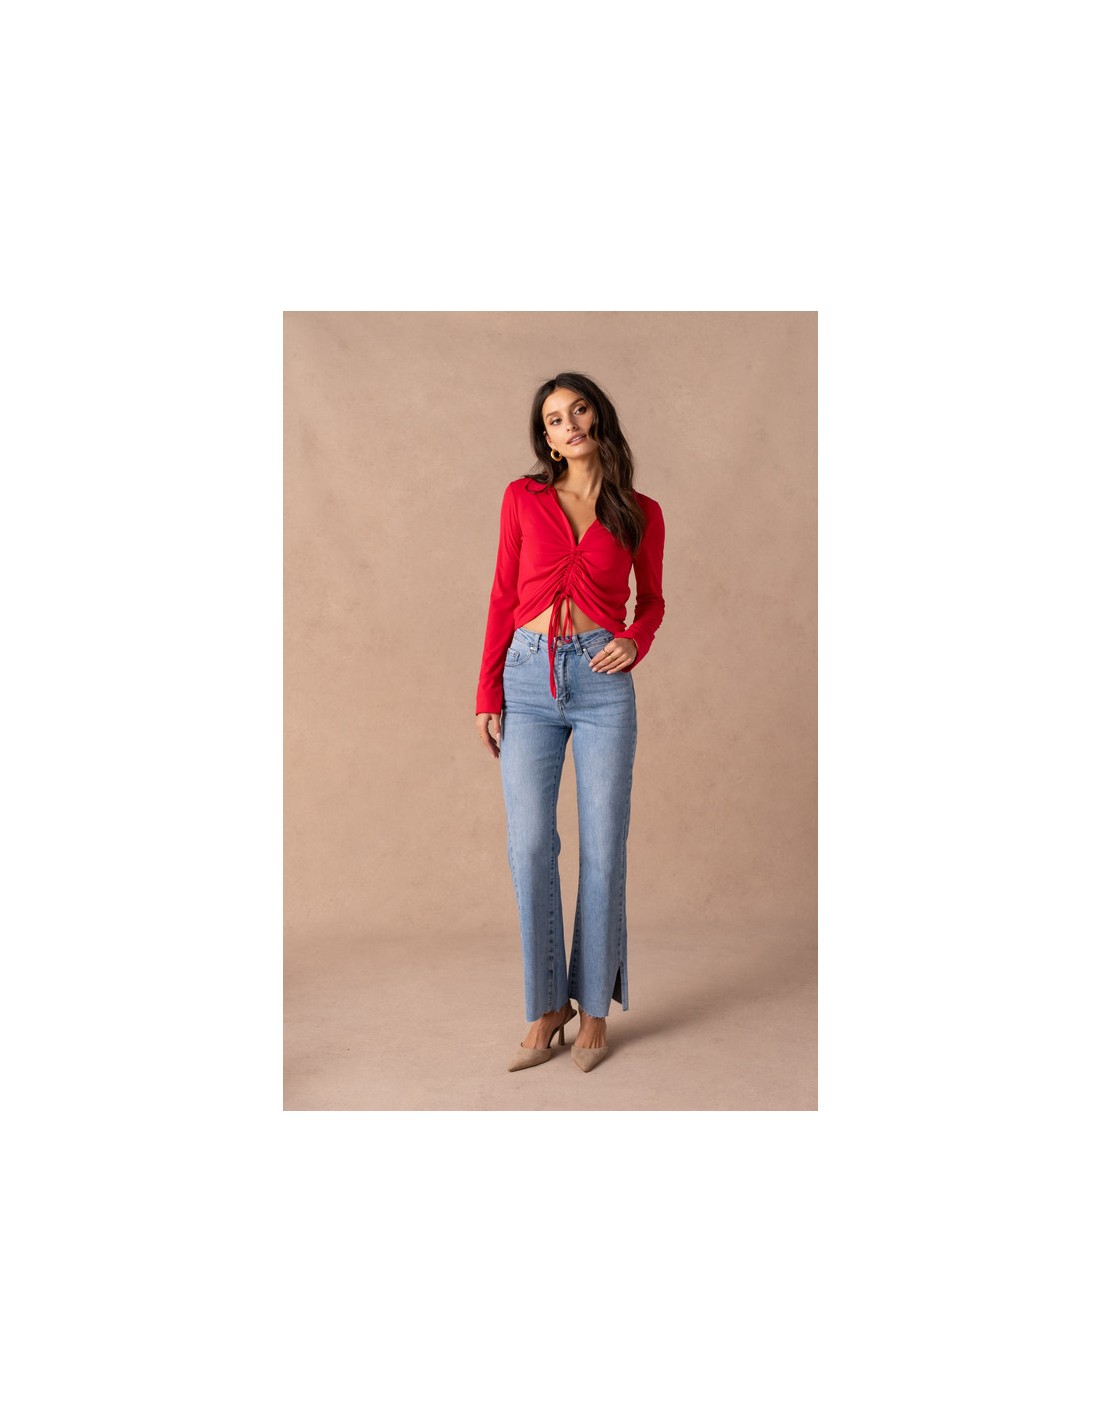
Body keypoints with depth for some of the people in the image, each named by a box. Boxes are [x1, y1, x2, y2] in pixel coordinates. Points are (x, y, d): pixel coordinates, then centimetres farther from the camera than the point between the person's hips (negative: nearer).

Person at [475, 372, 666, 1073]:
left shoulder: (641, 513, 7)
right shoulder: (523, 498, 7)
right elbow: (503, 598, 7)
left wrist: (635, 641, -6)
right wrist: (488, 693, 2)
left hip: (603, 681, 0)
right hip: (529, 679, 1)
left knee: (603, 847, 1)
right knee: (530, 846, -2)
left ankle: (595, 1007, 16)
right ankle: (547, 1006, 13)